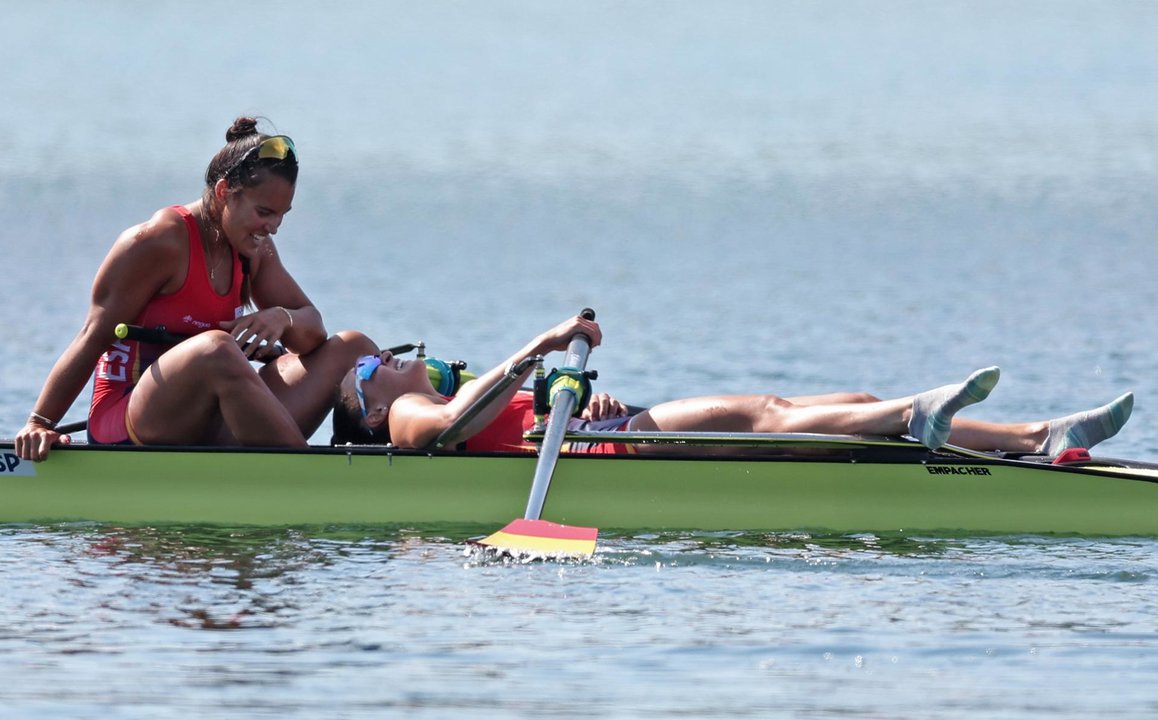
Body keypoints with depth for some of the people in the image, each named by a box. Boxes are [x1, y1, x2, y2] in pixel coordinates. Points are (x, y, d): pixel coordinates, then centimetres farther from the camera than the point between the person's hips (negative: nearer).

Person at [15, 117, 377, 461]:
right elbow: (93, 339, -10)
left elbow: (312, 328, 12)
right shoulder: (160, 241, -10)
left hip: (206, 432, 8)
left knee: (352, 347, 0)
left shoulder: (255, 251, 12)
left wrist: (284, 319, -13)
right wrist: (39, 425, -15)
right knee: (214, 348, -39)